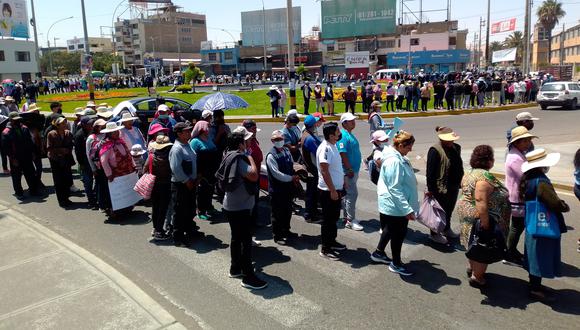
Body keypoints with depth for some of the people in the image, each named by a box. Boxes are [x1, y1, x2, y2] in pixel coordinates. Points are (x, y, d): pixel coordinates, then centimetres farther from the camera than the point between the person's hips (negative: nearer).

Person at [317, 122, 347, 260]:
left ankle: (332, 241, 35)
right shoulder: (325, 148, -22)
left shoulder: (333, 146, 8)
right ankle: (325, 249, 12)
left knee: (334, 217, 20)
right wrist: (332, 190, -24)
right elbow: (324, 171, -25)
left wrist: (341, 186, 19)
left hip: (336, 189, 9)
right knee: (328, 219, 1)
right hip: (328, 191, -9)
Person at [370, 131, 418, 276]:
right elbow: (395, 188, -28)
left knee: (390, 229, 24)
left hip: (391, 205, 10)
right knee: (399, 233, 6)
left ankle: (378, 253, 41)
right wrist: (407, 209, -27)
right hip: (397, 206, -10)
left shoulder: (398, 157, 6)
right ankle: (396, 264, 23)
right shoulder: (394, 161, -26)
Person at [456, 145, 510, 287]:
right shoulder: (485, 177, -23)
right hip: (479, 217, -10)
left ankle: (471, 268, 38)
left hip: (467, 211, 10)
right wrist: (485, 223, -27)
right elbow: (481, 201, -29)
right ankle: (477, 277, 13)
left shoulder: (470, 173, 7)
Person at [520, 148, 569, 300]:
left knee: (535, 256, 19)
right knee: (541, 257, 2)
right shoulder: (541, 181, -24)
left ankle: (534, 284, 32)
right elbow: (555, 203, -24)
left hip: (533, 223, 9)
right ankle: (536, 289, 12)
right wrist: (565, 206, -2)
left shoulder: (528, 179, 5)